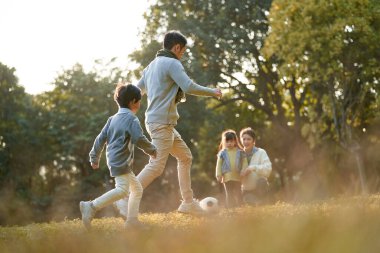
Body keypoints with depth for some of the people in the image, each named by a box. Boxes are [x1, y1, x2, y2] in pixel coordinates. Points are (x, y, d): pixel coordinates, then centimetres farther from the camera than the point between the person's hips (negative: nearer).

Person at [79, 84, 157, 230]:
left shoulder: (113, 119, 17)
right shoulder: (132, 119, -7)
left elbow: (101, 138, 16)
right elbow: (139, 139, -17)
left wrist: (94, 158, 21)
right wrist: (153, 151, -1)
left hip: (114, 159, 10)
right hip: (121, 160, -10)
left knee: (137, 188, 16)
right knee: (122, 190, -22)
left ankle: (132, 220, 11)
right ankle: (91, 207, -29)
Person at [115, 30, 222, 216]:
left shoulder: (152, 65, 17)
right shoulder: (172, 63, -10)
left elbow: (138, 89, 20)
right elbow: (189, 87, -19)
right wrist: (212, 92, -5)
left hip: (166, 125, 10)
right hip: (161, 122, -10)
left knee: (185, 157, 17)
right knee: (156, 166, -13)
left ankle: (188, 202, 19)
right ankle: (126, 200, -15)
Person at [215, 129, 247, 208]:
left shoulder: (240, 152, 3)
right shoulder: (222, 153, 3)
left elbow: (244, 163, 4)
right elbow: (219, 164, 3)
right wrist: (218, 175, -3)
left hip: (237, 177, 0)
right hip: (227, 177, 0)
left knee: (238, 194, 7)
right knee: (229, 194, 6)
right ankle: (230, 209, 10)